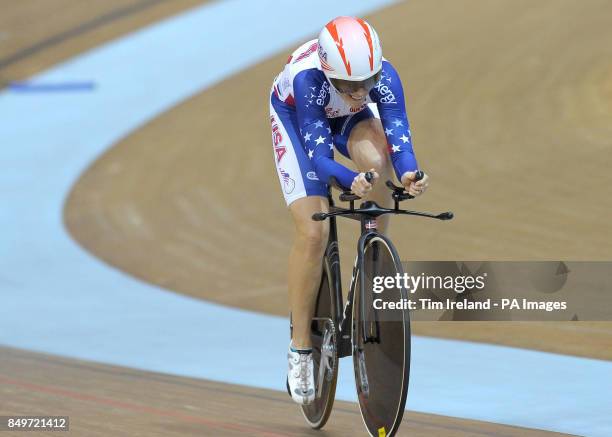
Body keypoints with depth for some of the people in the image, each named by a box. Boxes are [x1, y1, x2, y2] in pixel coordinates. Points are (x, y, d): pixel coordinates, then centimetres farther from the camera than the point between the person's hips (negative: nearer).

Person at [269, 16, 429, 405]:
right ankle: (300, 348, -1)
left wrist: (408, 174, -59)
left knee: (376, 162, -34)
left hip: (349, 120, 2)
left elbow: (399, 138, -37)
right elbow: (318, 154, -41)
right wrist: (350, 181, -61)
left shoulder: (384, 75, -35)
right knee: (313, 232, -15)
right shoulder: (307, 78, -41)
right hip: (295, 117, -2)